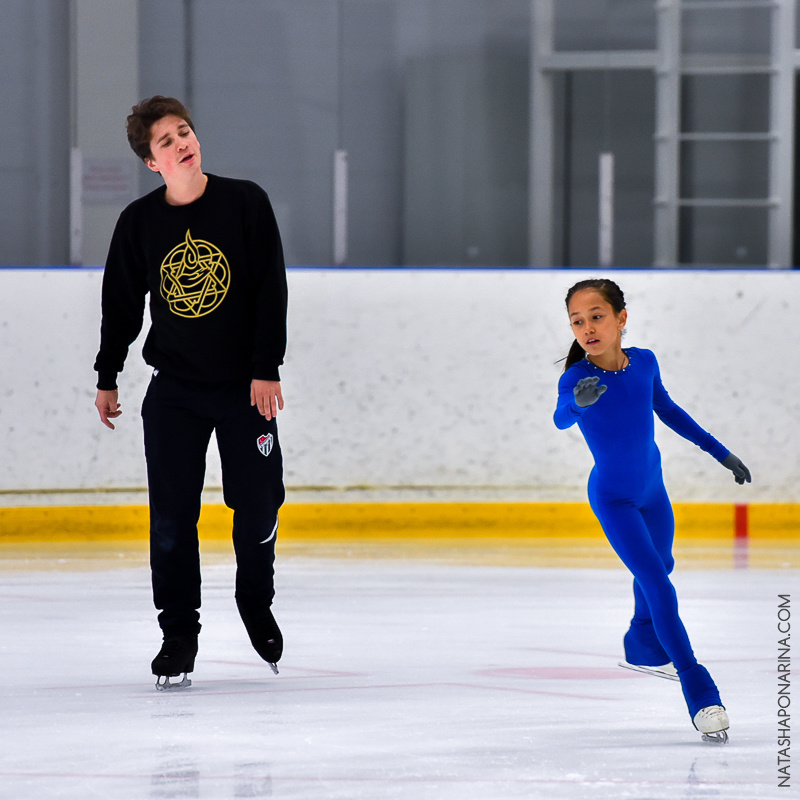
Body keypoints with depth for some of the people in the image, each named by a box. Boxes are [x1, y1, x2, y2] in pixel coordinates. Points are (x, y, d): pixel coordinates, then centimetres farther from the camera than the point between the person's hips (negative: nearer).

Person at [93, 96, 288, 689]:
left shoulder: (245, 202, -7)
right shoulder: (139, 223, -2)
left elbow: (271, 289, -7)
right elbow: (122, 303, 10)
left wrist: (266, 368, -12)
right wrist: (107, 378, 15)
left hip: (245, 386, -1)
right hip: (173, 389, 1)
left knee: (258, 506, 3)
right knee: (172, 515, -3)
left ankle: (256, 602, 29)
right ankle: (179, 633, 8)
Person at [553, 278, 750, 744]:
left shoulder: (644, 363, -12)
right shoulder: (578, 378, -24)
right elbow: (562, 418, -37)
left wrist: (719, 451, 12)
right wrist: (579, 402, -62)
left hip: (652, 487, 6)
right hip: (613, 499, -6)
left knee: (661, 566, 27)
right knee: (658, 586, -17)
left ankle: (643, 647, 55)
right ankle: (698, 690, -13)